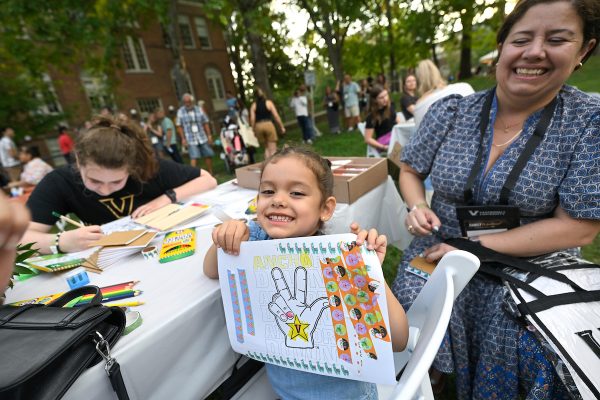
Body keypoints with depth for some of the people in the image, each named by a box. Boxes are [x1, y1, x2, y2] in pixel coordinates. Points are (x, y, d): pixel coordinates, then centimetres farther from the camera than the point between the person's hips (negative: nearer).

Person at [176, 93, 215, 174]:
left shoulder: (199, 109, 3)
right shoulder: (180, 111, -3)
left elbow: (205, 123, 6)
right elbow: (179, 126, 1)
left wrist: (209, 135, 1)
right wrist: (183, 138, -5)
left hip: (203, 138, 3)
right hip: (191, 139, -3)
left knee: (208, 155, 9)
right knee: (194, 157, -13)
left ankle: (210, 173, 24)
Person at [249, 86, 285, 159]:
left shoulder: (253, 105, 7)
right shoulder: (269, 103, 2)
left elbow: (252, 119, 0)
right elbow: (276, 116, -2)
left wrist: (253, 130, 9)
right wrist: (282, 127, 4)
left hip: (258, 126, 3)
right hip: (269, 124, -3)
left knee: (266, 148, 16)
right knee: (273, 148, 1)